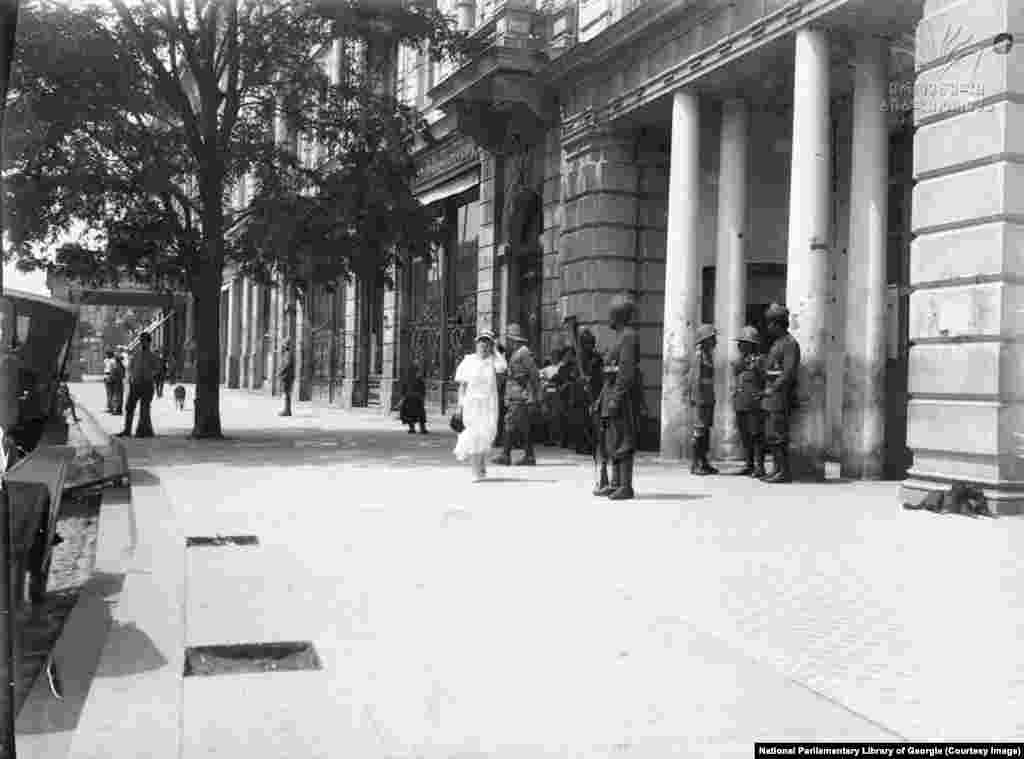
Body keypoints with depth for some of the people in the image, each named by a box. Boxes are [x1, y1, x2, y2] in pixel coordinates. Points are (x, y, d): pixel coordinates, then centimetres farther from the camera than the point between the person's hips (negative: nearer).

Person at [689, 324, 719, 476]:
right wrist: (697, 399, -23)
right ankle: (695, 465, -5)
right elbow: (696, 378, -18)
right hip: (700, 399, -9)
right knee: (699, 430, -7)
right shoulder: (699, 354, -12)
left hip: (709, 399, 9)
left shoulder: (709, 355, 17)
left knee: (706, 430, 9)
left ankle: (703, 463, 13)